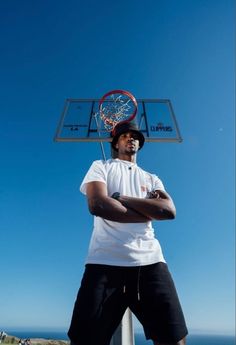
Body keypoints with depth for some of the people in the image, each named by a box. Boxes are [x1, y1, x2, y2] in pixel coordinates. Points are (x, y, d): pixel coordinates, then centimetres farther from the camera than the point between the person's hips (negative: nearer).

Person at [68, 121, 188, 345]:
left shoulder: (152, 179, 21)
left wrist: (118, 197, -5)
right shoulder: (100, 167, 12)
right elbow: (97, 204, -9)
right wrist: (149, 210, -2)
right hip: (105, 262, -2)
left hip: (150, 261, 3)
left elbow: (169, 210, 1)